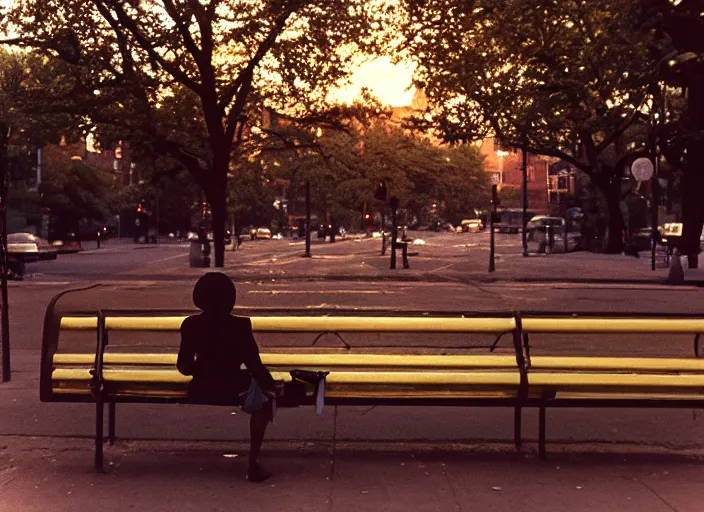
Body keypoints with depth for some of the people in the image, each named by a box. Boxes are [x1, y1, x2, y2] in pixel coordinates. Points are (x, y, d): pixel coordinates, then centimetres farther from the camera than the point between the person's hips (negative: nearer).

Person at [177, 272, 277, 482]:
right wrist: (271, 386, 8)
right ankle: (253, 464, 16)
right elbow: (254, 364, -9)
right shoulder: (240, 326, -13)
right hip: (232, 391, -4)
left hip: (200, 391, 4)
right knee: (263, 399, 26)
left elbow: (184, 367, 1)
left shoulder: (191, 325, -4)